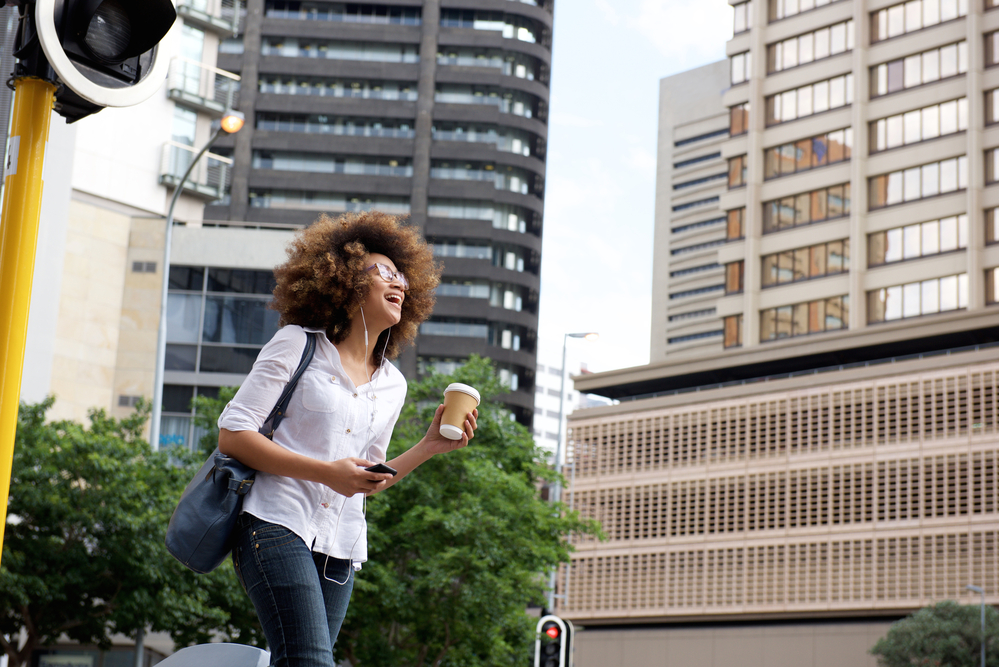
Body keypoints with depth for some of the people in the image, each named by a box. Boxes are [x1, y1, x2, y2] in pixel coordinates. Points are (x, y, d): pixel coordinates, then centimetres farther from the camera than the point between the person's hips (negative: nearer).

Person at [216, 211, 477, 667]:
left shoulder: (393, 385, 18)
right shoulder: (297, 345, 3)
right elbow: (232, 434, -4)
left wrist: (430, 446, 10)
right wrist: (327, 472, -13)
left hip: (341, 547, 6)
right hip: (280, 525, -5)